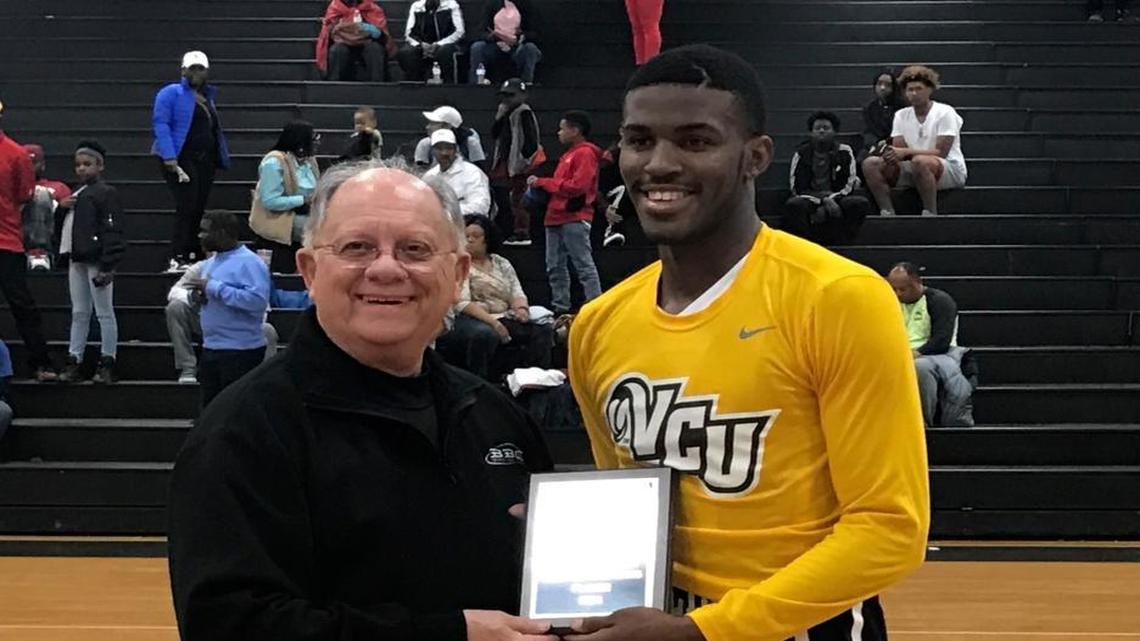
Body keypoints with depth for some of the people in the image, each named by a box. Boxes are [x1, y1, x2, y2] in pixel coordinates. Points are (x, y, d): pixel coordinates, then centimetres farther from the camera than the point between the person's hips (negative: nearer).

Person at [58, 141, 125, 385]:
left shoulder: (106, 193, -8)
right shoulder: (75, 195, 18)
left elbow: (112, 232, -16)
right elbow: (65, 227, 26)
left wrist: (107, 266, -20)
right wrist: (63, 207, 6)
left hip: (97, 261, -8)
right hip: (77, 260, 8)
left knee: (104, 312, -1)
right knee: (79, 313, 12)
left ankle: (107, 363, 4)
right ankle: (73, 361, 16)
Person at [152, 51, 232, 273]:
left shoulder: (208, 97, 21)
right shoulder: (171, 93, -2)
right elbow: (160, 123, -12)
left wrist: (221, 157, 12)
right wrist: (169, 157, -22)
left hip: (206, 160, 7)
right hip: (181, 160, -7)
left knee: (199, 210, 7)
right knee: (186, 208, -14)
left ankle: (195, 257, 13)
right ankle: (177, 259, -13)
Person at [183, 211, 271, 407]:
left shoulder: (249, 262, -14)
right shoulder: (210, 263, 14)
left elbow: (257, 299, -27)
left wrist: (213, 287, -24)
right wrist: (197, 295, -1)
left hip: (241, 351, -9)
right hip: (210, 347, 9)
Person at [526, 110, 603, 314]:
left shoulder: (585, 153, -9)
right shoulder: (569, 154, 21)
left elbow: (577, 186, -19)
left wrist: (543, 182, -13)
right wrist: (541, 183, 5)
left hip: (574, 218, -10)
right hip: (556, 217, 10)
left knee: (584, 266, -10)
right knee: (555, 267, 10)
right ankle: (560, 307, 16)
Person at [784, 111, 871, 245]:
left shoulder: (844, 152, 2)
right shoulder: (802, 154, 1)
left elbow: (849, 185, -3)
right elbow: (798, 188, -6)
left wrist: (830, 199, -20)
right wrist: (824, 200, -21)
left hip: (837, 198, 1)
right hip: (809, 198, -1)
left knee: (861, 203, -28)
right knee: (794, 204, -34)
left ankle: (839, 244, -29)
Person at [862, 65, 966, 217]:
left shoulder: (945, 112, -8)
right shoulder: (901, 115, 10)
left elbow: (941, 152, -17)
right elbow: (900, 149, 3)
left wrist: (906, 152, -25)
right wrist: (892, 154, -23)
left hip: (952, 170, -6)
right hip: (912, 170, 6)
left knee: (919, 161, -40)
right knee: (870, 163, -12)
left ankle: (930, 214, -29)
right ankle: (887, 213, -15)